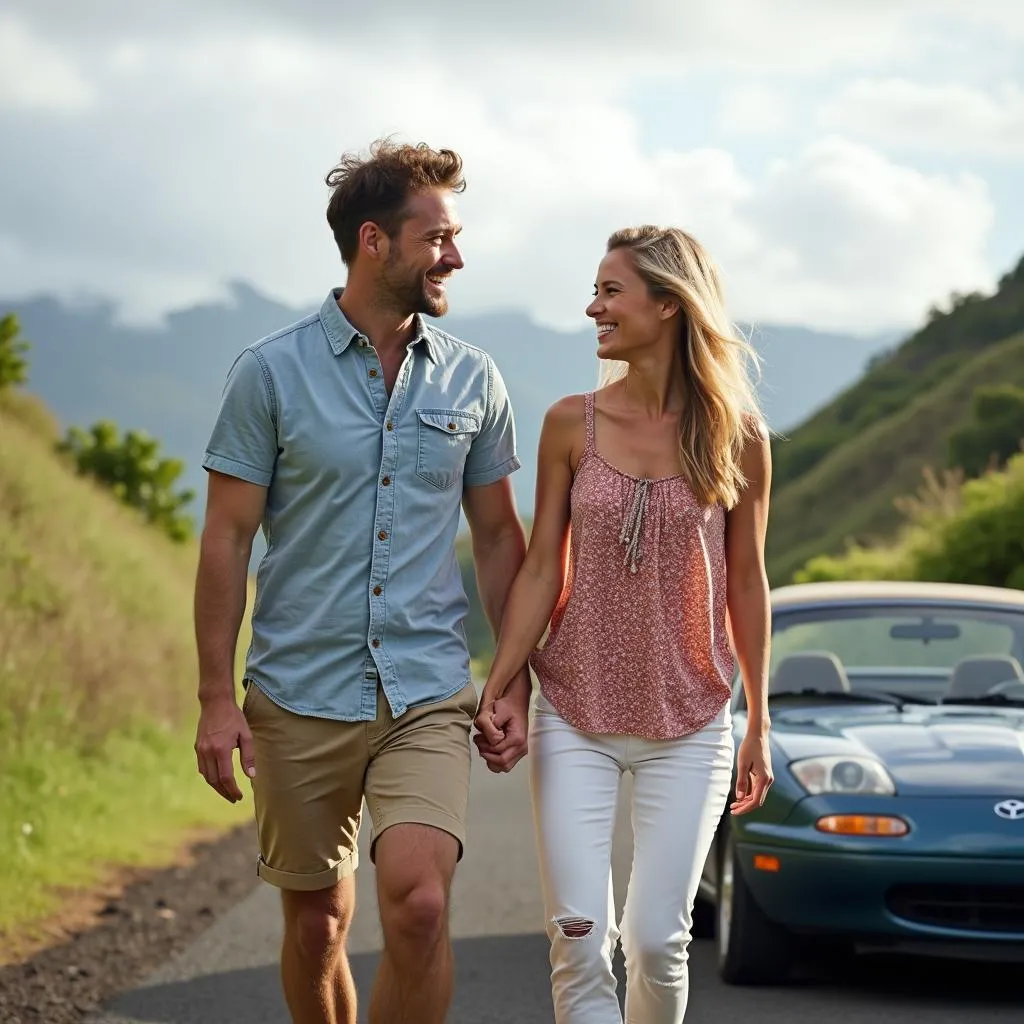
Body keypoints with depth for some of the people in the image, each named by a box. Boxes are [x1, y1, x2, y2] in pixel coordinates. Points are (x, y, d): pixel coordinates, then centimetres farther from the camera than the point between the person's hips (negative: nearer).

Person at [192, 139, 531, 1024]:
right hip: (299, 695, -1)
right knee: (317, 922, 9)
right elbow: (227, 539, -2)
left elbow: (499, 537, 13)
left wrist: (517, 685, 7)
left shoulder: (472, 381, 5)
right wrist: (216, 698, -6)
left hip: (429, 695, 1)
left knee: (419, 905, -18)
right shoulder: (272, 373, -3)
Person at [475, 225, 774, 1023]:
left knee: (657, 942, -1)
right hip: (574, 722, 1)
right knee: (578, 941, -7)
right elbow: (541, 571, 2)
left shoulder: (736, 438, -3)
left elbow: (747, 584, 4)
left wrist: (760, 726, 7)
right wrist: (496, 689, -7)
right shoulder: (572, 424, 0)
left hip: (688, 730, -1)